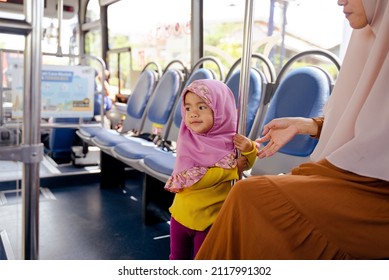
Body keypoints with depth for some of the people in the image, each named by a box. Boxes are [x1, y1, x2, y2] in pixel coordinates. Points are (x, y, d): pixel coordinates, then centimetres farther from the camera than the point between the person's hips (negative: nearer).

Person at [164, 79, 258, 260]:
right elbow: (188, 178, -29)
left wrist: (249, 149, -15)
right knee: (178, 258, 22)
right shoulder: (187, 141, -17)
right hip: (182, 214, 0)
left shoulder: (228, 139, -10)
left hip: (211, 218, 0)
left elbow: (246, 165, 8)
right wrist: (231, 170, -27)